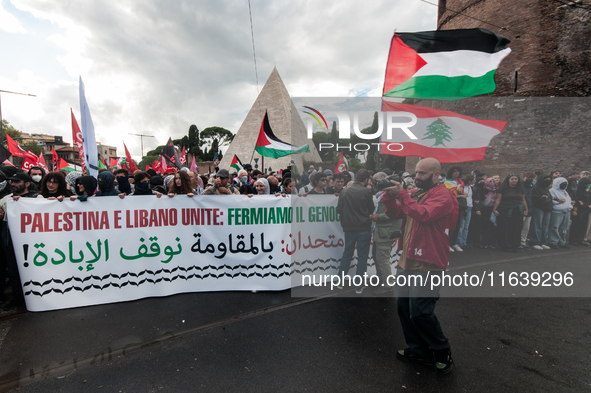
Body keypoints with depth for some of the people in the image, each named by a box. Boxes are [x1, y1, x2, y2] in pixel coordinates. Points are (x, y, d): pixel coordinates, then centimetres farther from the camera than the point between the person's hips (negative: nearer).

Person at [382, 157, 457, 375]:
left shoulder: (443, 195, -9)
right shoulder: (415, 193, 15)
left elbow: (423, 214, -25)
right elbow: (394, 214, 11)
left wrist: (401, 194, -20)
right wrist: (390, 196, -5)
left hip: (427, 265, -8)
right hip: (407, 261, 8)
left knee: (420, 313, -5)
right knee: (403, 306, 13)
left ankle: (442, 352, 23)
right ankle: (418, 350, 32)